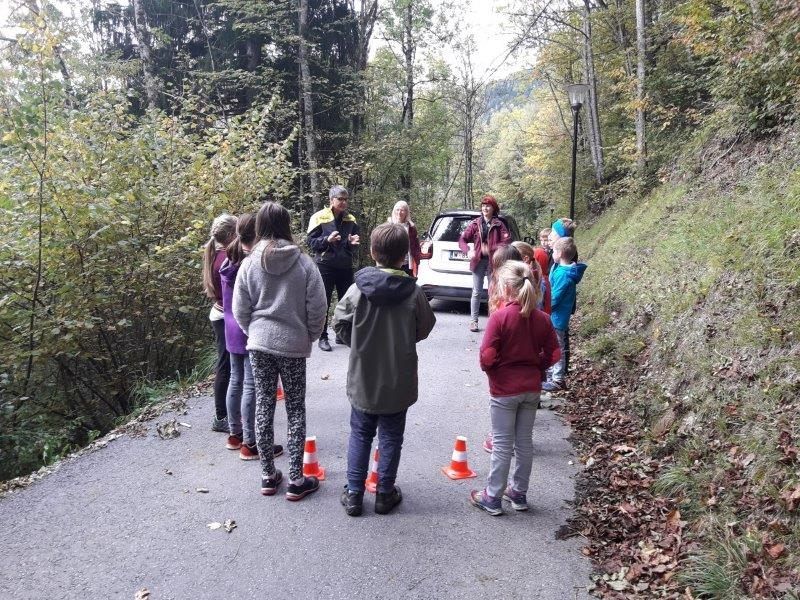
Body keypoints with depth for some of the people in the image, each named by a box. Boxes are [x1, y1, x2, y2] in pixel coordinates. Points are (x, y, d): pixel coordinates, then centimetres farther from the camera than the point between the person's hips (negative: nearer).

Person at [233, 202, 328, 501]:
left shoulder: (250, 264, -4)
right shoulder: (304, 263, -9)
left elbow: (240, 311, 0)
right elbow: (317, 308, -8)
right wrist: (310, 337, 8)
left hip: (260, 344, 2)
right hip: (294, 344, -2)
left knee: (264, 407, 11)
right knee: (295, 410, 8)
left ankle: (268, 476, 21)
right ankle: (296, 480, 12)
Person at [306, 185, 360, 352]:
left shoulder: (350, 219, 9)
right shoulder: (319, 217, -5)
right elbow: (311, 242, -6)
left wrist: (352, 242, -5)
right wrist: (327, 240, -21)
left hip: (345, 266, 5)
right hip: (325, 265, -4)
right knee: (323, 302, 1)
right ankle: (323, 337, 10)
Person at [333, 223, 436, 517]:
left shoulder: (359, 287, -13)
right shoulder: (413, 292, -14)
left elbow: (339, 322, -4)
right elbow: (424, 329, -1)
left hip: (363, 378, 1)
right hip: (398, 380, 0)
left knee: (360, 436, 16)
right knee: (390, 438, 14)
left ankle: (354, 494, 22)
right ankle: (385, 494, 24)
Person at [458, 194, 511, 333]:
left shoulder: (499, 225, 1)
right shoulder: (475, 224, 4)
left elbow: (507, 242, -8)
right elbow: (462, 240, 4)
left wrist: (491, 249, -17)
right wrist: (468, 251, -14)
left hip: (493, 262, 0)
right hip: (478, 260, 1)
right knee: (477, 292, 2)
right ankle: (473, 320, 8)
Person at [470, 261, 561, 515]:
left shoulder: (499, 317, -19)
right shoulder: (542, 318, -3)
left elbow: (487, 357, -19)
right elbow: (553, 354, 1)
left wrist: (490, 369, 1)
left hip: (504, 390, -5)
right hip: (532, 389, 5)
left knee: (502, 445, 5)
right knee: (525, 442, 15)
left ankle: (493, 498, 17)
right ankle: (519, 493, 29)